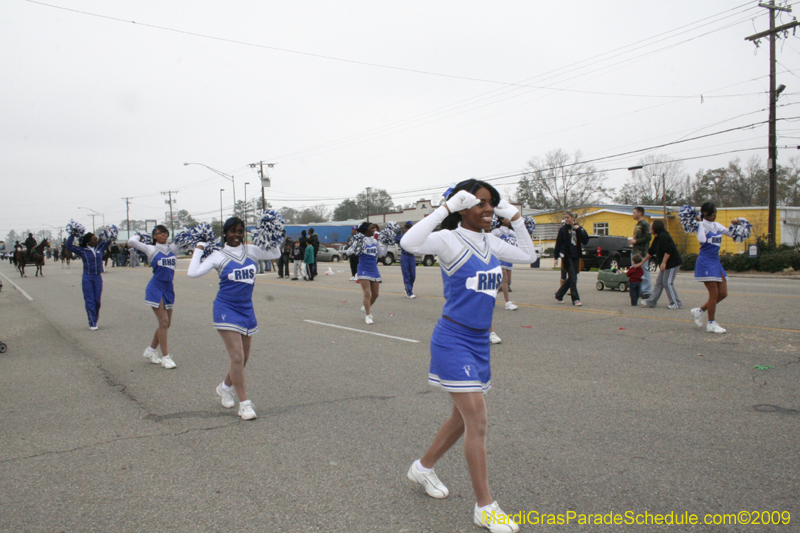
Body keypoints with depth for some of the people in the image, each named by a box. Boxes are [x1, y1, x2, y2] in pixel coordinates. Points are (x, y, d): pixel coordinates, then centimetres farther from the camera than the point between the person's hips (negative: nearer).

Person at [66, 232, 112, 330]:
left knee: (97, 301, 6)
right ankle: (92, 324, -1)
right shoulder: (82, 251, -3)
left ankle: (95, 321, 20)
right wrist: (73, 234, -9)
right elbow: (68, 245, -7)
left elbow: (108, 241, 17)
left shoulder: (100, 248, 6)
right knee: (90, 301, -3)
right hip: (87, 278, -3)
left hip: (98, 278, 3)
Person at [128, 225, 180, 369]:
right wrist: (139, 236, 7)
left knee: (167, 323, 10)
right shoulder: (151, 249, -1)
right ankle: (165, 357, -3)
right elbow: (131, 241, -10)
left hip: (169, 288, 5)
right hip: (156, 287, -5)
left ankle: (151, 350, 29)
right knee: (163, 322, -10)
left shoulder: (173, 248, 10)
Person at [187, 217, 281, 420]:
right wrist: (199, 249, -7)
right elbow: (194, 273, -13)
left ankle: (225, 387, 41)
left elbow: (275, 254, 14)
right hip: (226, 309, -5)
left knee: (244, 358, 15)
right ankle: (244, 403, -4)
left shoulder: (251, 251, 5)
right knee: (237, 357, -12)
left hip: (246, 309, 5)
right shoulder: (219, 256, -5)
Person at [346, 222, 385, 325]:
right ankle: (368, 316, -4)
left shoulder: (375, 241, 8)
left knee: (375, 294, 12)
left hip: (374, 270, 6)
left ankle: (366, 308, 37)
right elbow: (348, 252, -9)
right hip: (364, 270, -6)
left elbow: (383, 253, 12)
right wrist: (355, 246, -27)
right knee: (367, 293, -11)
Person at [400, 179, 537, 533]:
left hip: (480, 341, 8)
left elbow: (529, 256, 21)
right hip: (453, 340, -8)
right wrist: (446, 207, -28)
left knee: (465, 418, 18)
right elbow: (409, 242, -32)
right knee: (478, 421, -7)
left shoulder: (490, 243, 9)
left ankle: (423, 467, 41)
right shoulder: (450, 240, -14)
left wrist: (513, 216, 11)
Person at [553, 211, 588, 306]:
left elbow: (585, 240, -2)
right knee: (572, 278, -10)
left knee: (572, 278, 8)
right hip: (567, 256, -4)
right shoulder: (563, 229, 0)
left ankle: (559, 294, 23)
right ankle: (575, 299, -6)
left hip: (576, 256, 4)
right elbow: (558, 243, 0)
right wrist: (556, 257, -3)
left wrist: (579, 230, -12)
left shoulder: (579, 228, 8)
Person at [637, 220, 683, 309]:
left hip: (672, 263, -10)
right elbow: (651, 252, 22)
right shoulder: (657, 238, 14)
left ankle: (677, 304, 1)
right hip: (666, 264, 10)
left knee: (668, 283, -6)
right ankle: (651, 301, 15)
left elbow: (668, 251, -24)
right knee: (659, 282, 10)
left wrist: (664, 263, -23)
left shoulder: (663, 236, -17)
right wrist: (642, 263, 27)